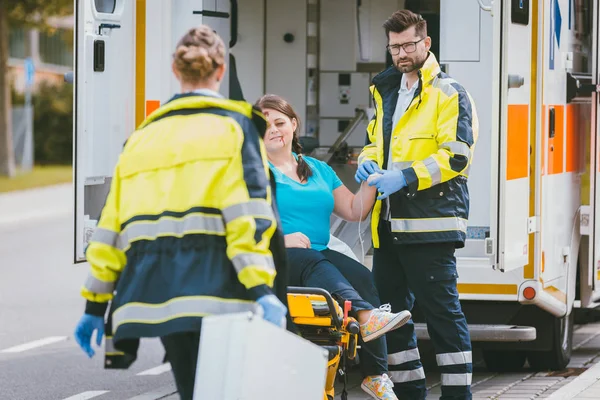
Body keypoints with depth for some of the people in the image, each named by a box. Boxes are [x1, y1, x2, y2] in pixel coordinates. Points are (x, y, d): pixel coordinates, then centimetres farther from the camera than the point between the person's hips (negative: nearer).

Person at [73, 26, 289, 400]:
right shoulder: (234, 126, 5)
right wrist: (262, 289, -16)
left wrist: (95, 305, 19)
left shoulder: (143, 136, 20)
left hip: (154, 287, 5)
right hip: (211, 284, -5)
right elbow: (247, 212, -9)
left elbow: (112, 224, 16)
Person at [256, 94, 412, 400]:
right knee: (314, 265, -37)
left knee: (362, 276, -24)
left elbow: (354, 211, 22)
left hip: (319, 253, 5)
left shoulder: (318, 170, 23)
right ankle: (366, 316, -61)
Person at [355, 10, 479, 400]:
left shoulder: (448, 93, -4)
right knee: (390, 310, 11)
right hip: (389, 223, 8)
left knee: (442, 310, -7)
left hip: (430, 221, -8)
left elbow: (456, 156, -13)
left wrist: (406, 176, -22)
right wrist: (368, 162, 6)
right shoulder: (386, 92, 19)